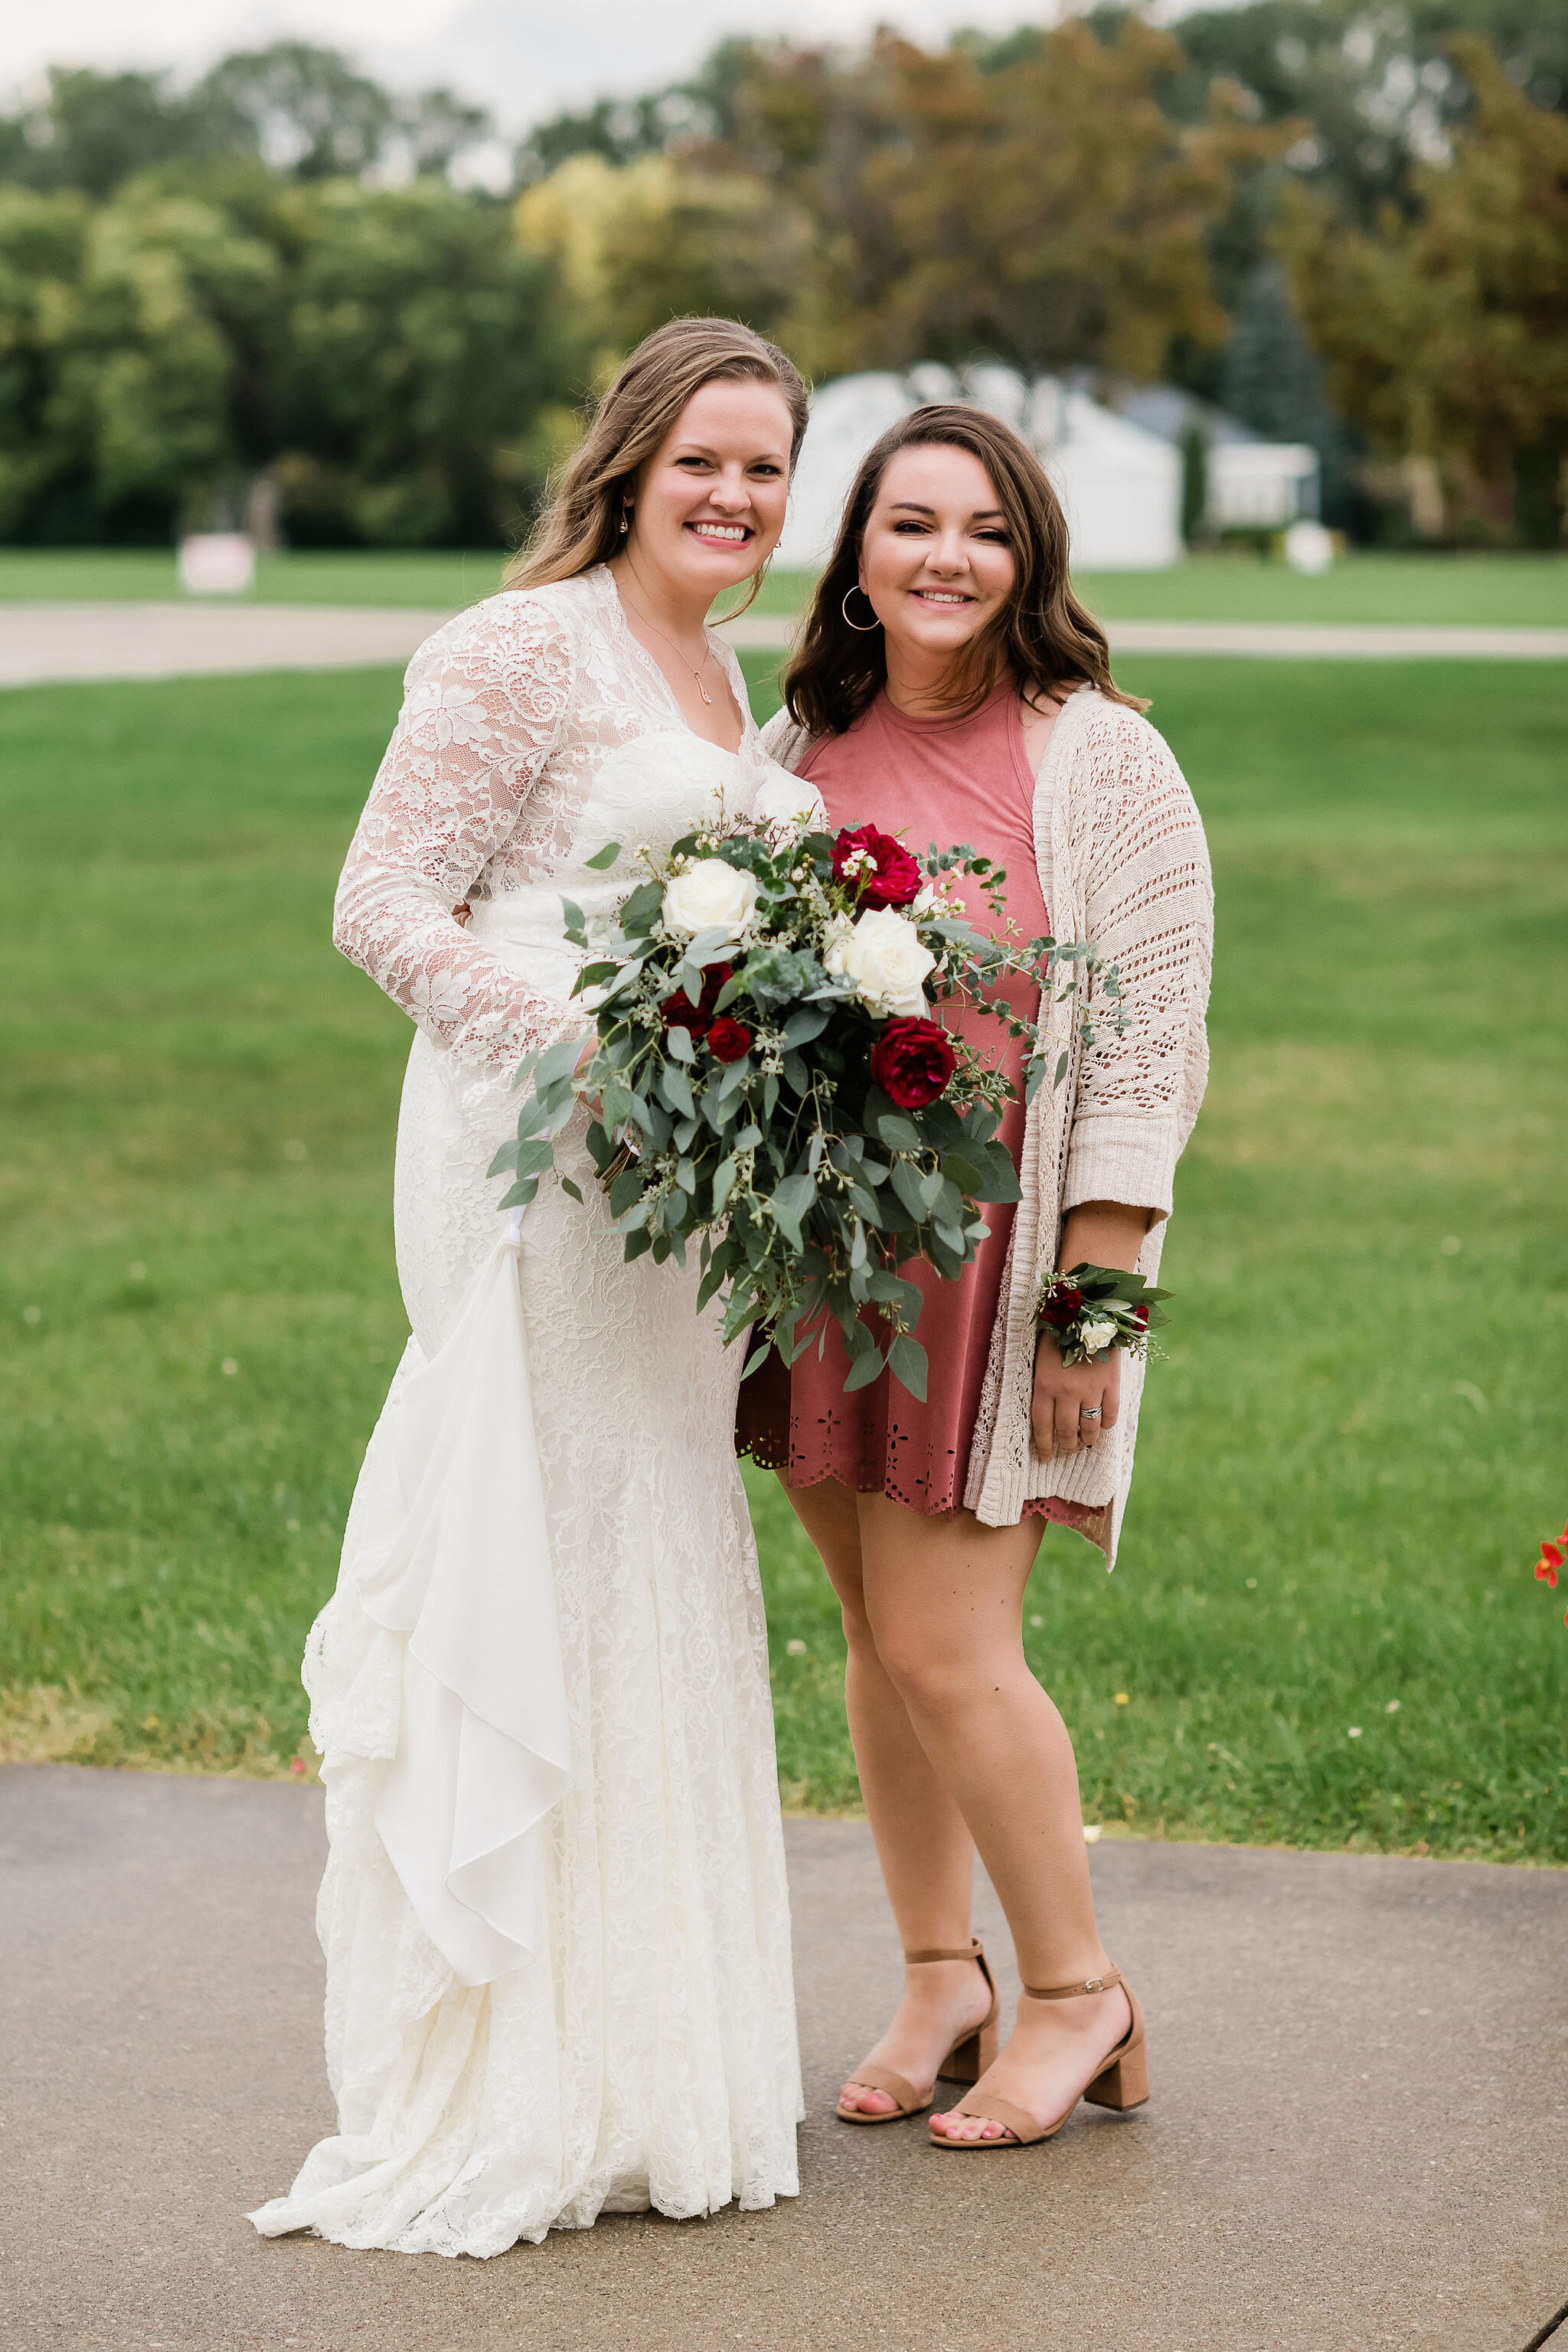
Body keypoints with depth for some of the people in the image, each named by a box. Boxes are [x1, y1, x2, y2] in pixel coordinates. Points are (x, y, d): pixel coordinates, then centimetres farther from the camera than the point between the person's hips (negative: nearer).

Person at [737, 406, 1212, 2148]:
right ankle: (940, 1984, 24)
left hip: (999, 1250, -5)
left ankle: (1078, 1996, 11)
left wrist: (1093, 1302, -12)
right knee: (878, 1632, 9)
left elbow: (1147, 1045, -8)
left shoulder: (1098, 761, -6)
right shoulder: (798, 751, 8)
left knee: (943, 1645, -8)